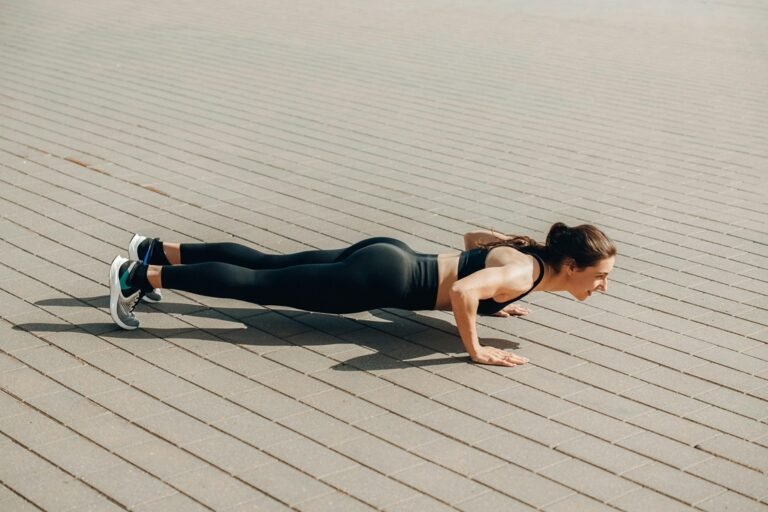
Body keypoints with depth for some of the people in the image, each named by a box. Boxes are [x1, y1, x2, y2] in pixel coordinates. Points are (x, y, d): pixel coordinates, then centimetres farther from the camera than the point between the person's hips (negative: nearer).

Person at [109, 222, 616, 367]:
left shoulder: (524, 251, 10)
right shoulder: (525, 272, -17)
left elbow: (474, 236, 28)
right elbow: (462, 291, -35)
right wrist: (476, 351, -22)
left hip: (386, 255, 8)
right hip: (382, 277, -8)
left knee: (267, 264, 13)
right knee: (259, 284, -5)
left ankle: (158, 250, 21)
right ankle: (144, 274, 0)